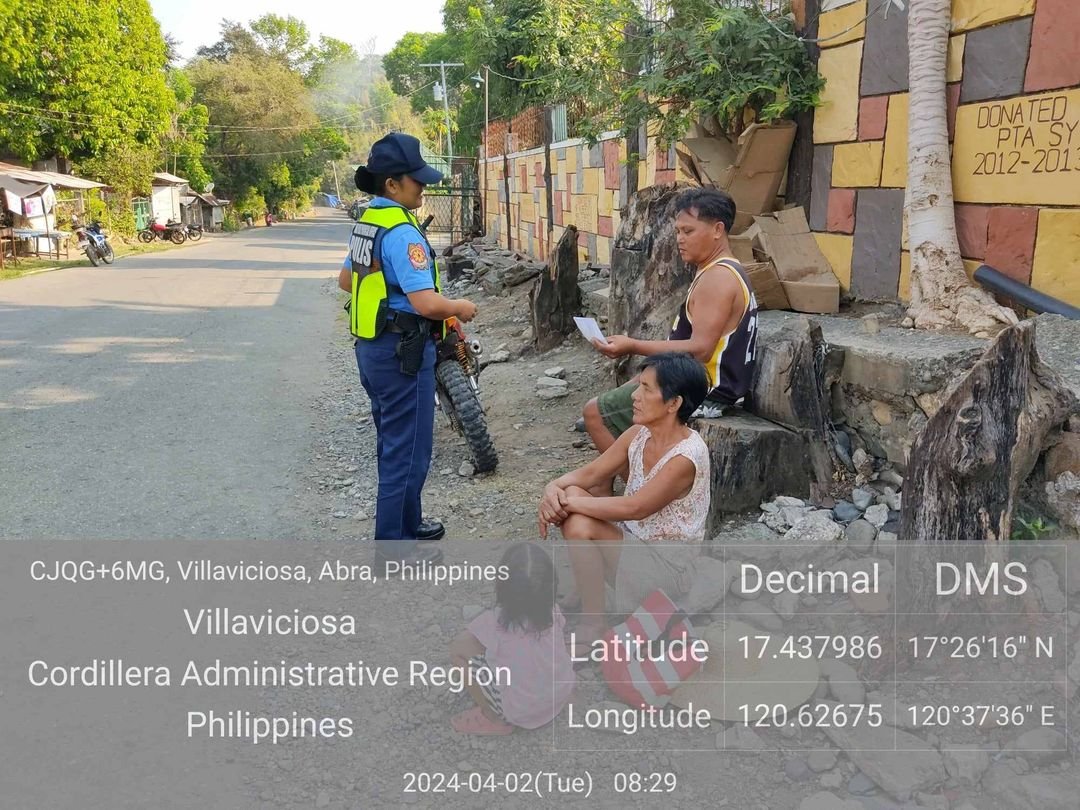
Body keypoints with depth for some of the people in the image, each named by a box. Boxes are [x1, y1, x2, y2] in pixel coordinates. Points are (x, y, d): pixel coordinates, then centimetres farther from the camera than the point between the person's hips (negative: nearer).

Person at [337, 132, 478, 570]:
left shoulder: (367, 222, 10)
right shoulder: (402, 232, -21)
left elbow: (346, 280, 23)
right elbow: (426, 302, -28)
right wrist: (460, 307, -9)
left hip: (372, 346, 10)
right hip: (402, 350, -10)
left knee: (393, 442, 21)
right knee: (407, 449, 0)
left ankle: (407, 521, 37)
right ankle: (393, 547, 10)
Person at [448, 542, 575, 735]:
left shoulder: (493, 622, -25)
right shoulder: (553, 613, -13)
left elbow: (462, 645, -6)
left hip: (520, 714, -5)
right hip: (561, 698, 5)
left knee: (458, 648, -3)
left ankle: (493, 719, 8)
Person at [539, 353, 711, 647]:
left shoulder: (686, 456, -27)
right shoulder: (638, 435, -3)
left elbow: (635, 508, -29)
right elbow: (590, 472, 2)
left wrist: (569, 501, -22)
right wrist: (555, 488, -19)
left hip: (666, 564, -7)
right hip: (632, 539, 7)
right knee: (576, 520, -20)